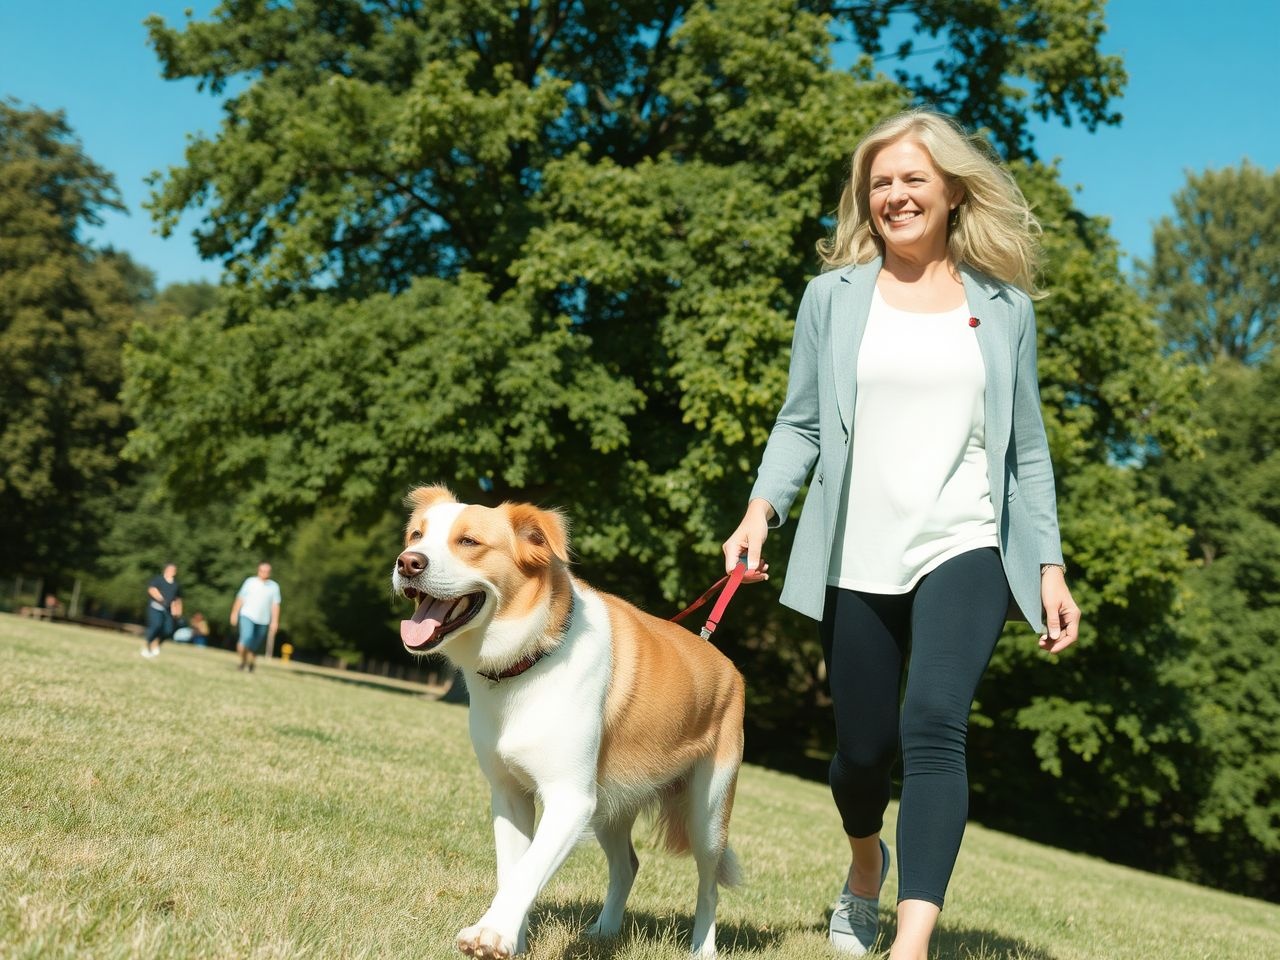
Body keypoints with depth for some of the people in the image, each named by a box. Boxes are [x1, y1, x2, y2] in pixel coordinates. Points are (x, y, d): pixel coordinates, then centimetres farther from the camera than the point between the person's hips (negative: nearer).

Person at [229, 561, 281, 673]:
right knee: (246, 638, -21)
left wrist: (275, 622, -4)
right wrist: (235, 613, 4)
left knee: (256, 647, 3)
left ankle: (250, 664, 26)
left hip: (263, 621, 2)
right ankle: (243, 661, -3)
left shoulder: (274, 586, 5)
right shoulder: (250, 582, 3)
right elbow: (240, 598, 7)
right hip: (247, 616, -2)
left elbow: (275, 605, 2)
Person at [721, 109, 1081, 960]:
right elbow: (801, 424, 8)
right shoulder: (834, 295, 7)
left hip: (964, 549, -1)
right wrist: (762, 509, -8)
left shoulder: (1004, 306, 8)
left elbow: (1027, 448, 10)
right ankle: (866, 863, 42)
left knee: (934, 725, -21)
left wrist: (1050, 567, 5)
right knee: (862, 750, 9)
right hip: (856, 560, 1)